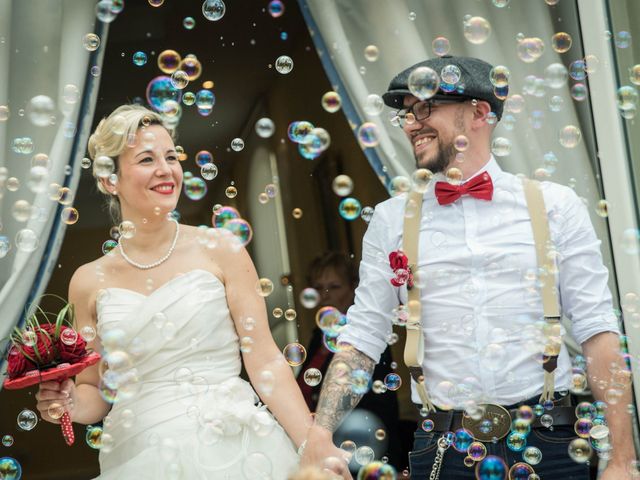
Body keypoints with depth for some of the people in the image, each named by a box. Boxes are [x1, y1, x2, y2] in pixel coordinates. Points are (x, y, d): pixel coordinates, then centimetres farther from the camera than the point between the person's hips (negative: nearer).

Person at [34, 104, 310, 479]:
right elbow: (95, 391, 13)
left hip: (233, 447, -1)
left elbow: (265, 361, -4)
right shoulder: (89, 282, 3)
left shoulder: (220, 250, -2)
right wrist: (71, 403, -9)